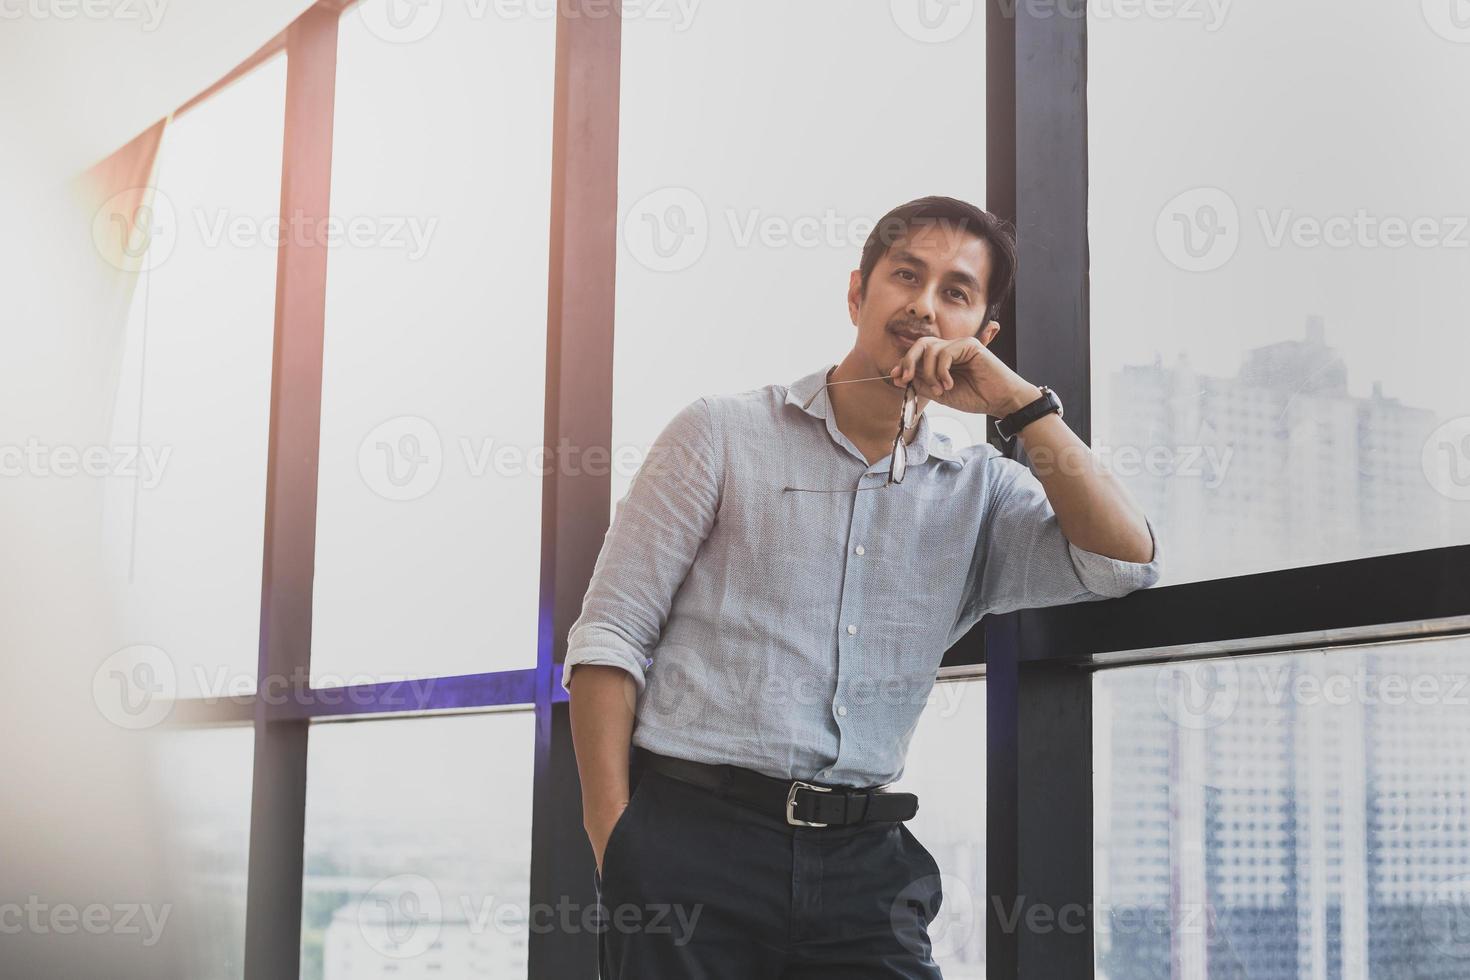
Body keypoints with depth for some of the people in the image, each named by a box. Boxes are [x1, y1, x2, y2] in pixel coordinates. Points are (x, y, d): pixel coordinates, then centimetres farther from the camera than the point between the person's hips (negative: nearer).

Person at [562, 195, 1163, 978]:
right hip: (696, 834, -2)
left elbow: (1125, 559, -1)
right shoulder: (721, 434, 6)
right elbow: (610, 635, 2)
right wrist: (613, 839, -8)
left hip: (863, 859, 3)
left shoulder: (978, 491, 14)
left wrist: (1020, 403, -2)